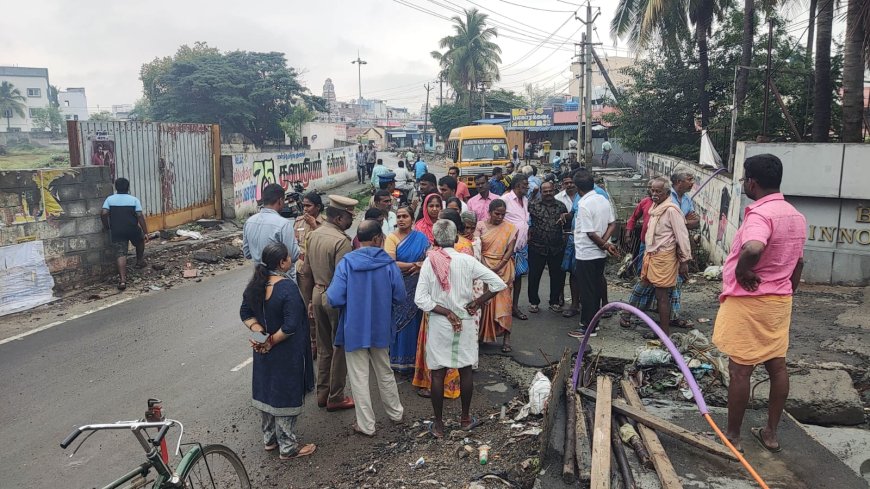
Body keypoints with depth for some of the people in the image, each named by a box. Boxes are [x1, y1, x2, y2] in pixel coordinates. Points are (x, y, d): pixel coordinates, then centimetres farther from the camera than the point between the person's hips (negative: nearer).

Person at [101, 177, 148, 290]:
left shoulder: (110, 199, 4)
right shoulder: (134, 200, -1)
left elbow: (103, 213, -7)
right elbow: (140, 216, -7)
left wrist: (106, 226, 9)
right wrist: (145, 232, -4)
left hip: (116, 232, 1)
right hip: (132, 230, -1)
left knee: (121, 254, -2)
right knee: (140, 241, 32)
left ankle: (122, 280, -14)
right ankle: (140, 262, 43)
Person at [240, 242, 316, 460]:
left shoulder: (255, 284, -2)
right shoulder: (287, 287, -25)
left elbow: (245, 314, 5)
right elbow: (290, 326, -28)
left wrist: (260, 333, -7)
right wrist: (271, 342, -15)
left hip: (263, 351, 7)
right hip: (285, 354, -7)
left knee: (265, 391, 19)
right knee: (285, 396, 6)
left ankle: (269, 439, 37)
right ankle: (287, 447, 20)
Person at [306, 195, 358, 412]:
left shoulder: (312, 235, 5)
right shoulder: (341, 240, -22)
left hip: (318, 293, 8)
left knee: (323, 347, 19)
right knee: (340, 348, 6)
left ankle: (322, 394, 28)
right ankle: (335, 398, 15)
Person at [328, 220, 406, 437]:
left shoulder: (347, 262, -16)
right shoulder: (388, 263, -11)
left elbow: (335, 299, -20)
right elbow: (399, 297, -7)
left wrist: (352, 302, 2)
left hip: (354, 329, -2)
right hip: (380, 328, 3)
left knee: (359, 378, 10)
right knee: (384, 372, 22)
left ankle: (366, 425, 19)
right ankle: (395, 412, 37)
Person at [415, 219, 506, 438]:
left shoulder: (429, 262, -10)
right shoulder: (466, 260, -10)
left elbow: (420, 299, -15)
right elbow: (499, 284, -12)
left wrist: (447, 312, -11)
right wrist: (478, 303, -3)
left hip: (438, 323, -1)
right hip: (465, 322, 1)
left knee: (438, 373, 9)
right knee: (466, 369, 16)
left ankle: (438, 424, 18)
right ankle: (465, 418, 29)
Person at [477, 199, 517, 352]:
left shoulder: (510, 228, 0)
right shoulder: (481, 226, 1)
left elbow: (510, 250, -5)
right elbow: (478, 249, -4)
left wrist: (497, 268, -14)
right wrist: (485, 268, -16)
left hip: (503, 269, -1)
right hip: (484, 268, 1)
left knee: (503, 302, -3)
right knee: (483, 301, 3)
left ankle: (506, 338, 0)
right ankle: (483, 334, 16)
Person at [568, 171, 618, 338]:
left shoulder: (583, 205, -20)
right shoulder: (603, 200, 4)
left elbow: (591, 233, -21)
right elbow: (612, 224, 5)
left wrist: (605, 244, -8)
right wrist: (605, 242, -6)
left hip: (586, 255, -8)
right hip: (600, 254, 8)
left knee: (587, 292, 2)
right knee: (596, 288, 17)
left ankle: (588, 327, 10)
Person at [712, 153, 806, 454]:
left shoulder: (760, 214, -21)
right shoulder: (796, 216, 8)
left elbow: (753, 249, -42)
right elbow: (798, 264, 17)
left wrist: (742, 271, -23)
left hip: (748, 302, -9)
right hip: (779, 301, 9)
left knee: (740, 370, 1)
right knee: (777, 366, 14)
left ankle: (732, 436, 12)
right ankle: (771, 432, 25)